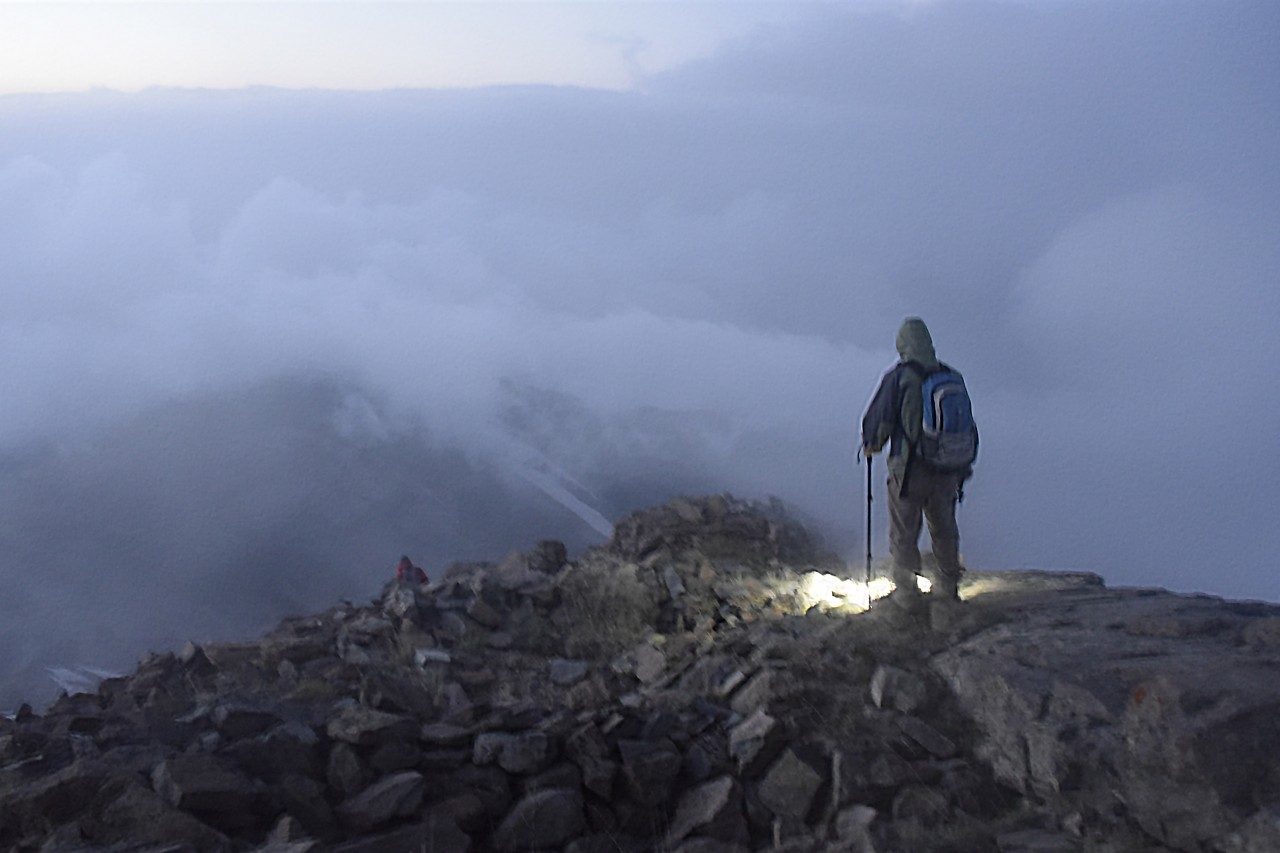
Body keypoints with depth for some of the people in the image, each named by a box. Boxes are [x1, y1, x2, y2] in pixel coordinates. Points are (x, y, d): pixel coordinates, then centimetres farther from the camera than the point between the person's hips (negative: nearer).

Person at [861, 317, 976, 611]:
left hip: (909, 471, -5)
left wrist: (870, 444, 13)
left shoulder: (898, 378, -14)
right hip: (948, 472, 5)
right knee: (944, 529, 23)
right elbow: (969, 427, 11)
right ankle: (948, 586, 37)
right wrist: (964, 465, 24)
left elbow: (878, 419, -9)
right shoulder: (953, 378, 2)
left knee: (903, 534, 11)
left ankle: (907, 593, 19)